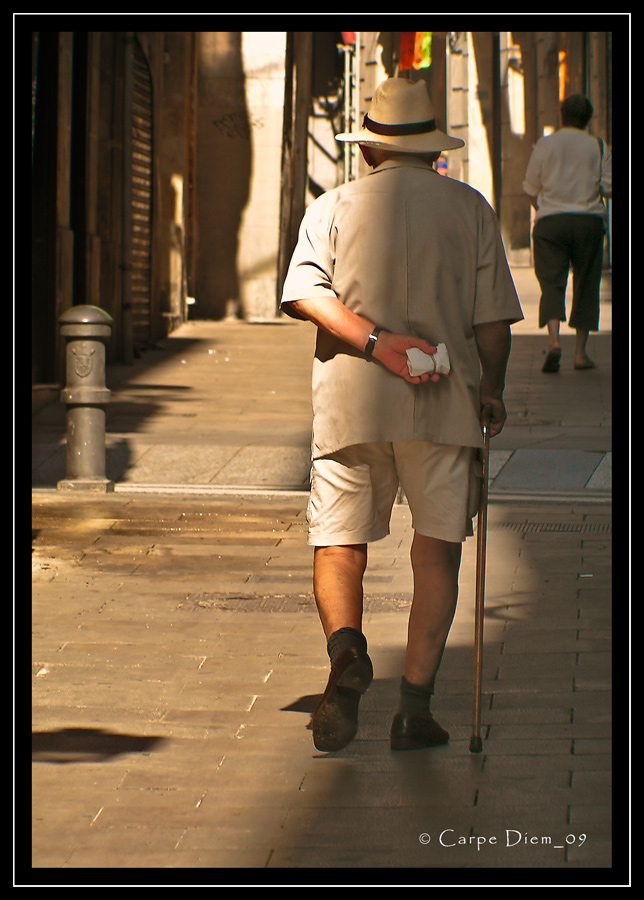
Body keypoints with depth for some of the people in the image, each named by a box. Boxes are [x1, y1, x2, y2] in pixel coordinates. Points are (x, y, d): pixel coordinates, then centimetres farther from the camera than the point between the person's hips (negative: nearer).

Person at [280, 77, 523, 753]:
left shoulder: (333, 207, 7)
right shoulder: (469, 208, 7)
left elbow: (303, 294, -9)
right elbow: (493, 318, 5)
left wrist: (374, 340, -13)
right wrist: (492, 391, 19)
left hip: (348, 399, 0)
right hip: (443, 402, 0)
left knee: (338, 542, 8)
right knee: (437, 548, 6)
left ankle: (346, 646, -20)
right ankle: (416, 703, -1)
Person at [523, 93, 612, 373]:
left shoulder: (545, 145, 2)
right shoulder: (597, 147, 2)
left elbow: (530, 188, 5)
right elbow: (609, 188, -1)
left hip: (550, 221, 0)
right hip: (589, 221, 1)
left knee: (552, 282, -3)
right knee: (585, 286, 9)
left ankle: (554, 339, -27)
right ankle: (580, 352, 11)